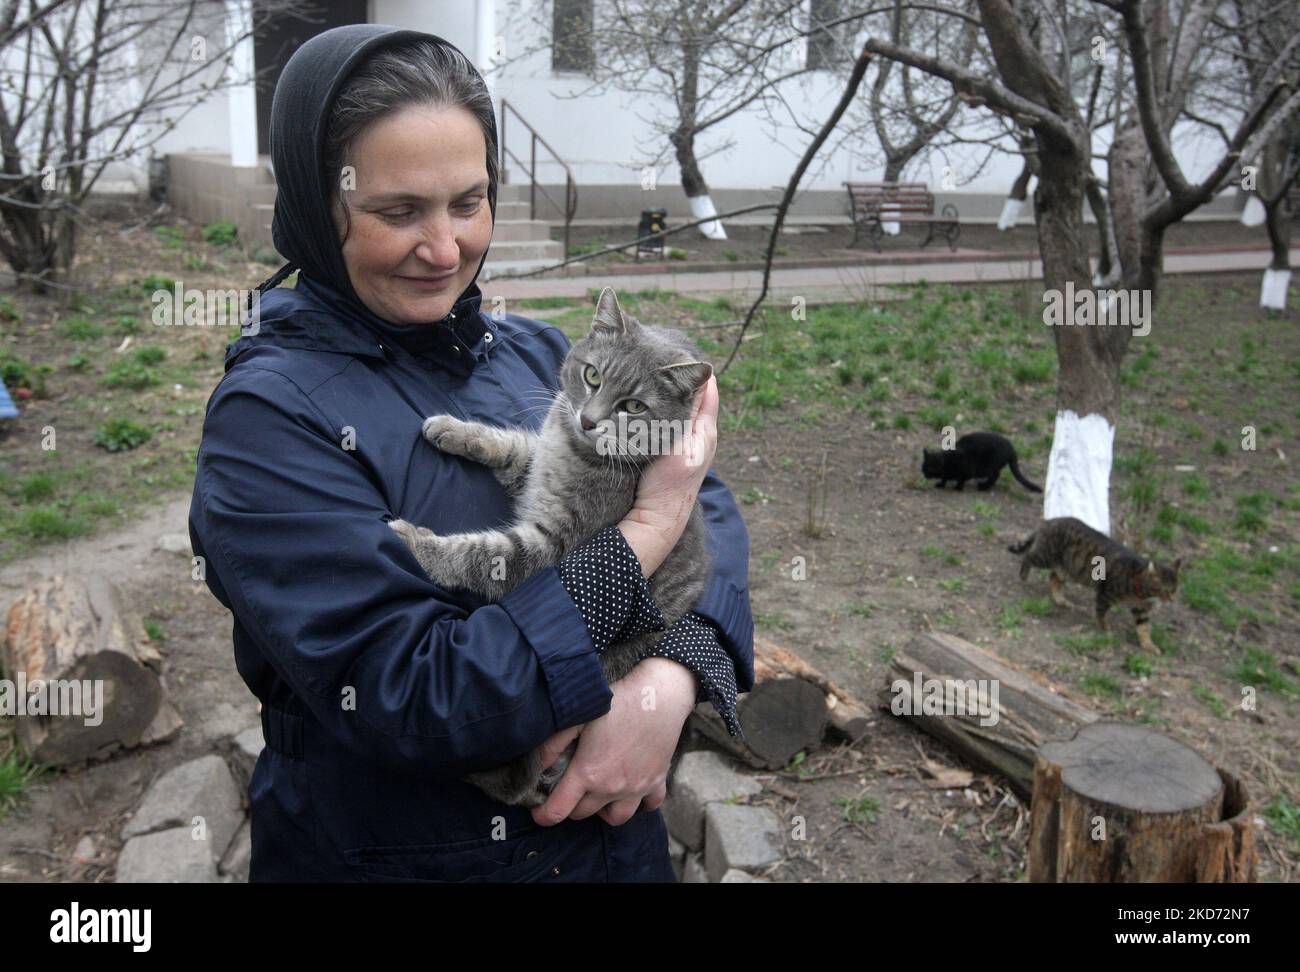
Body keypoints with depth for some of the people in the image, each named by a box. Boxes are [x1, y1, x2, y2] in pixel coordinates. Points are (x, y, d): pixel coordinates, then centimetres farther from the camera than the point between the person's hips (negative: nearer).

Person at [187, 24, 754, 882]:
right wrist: (646, 531, -24)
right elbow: (405, 696, -25)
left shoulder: (538, 352, -3)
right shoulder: (270, 416, -17)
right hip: (386, 853, -4)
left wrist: (672, 681, -24)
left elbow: (709, 510, -6)